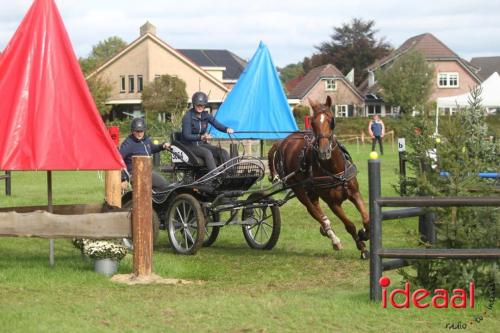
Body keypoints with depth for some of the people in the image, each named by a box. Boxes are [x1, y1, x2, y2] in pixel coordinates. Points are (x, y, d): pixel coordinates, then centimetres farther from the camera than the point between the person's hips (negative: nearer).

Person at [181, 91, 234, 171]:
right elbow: (187, 136, -20)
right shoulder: (188, 117, -11)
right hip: (189, 145, -6)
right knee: (207, 153, -34)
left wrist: (227, 129, -28)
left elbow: (217, 125, -5)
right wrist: (201, 137, -35)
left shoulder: (206, 116, 6)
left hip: (202, 144, 6)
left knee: (223, 153, -16)